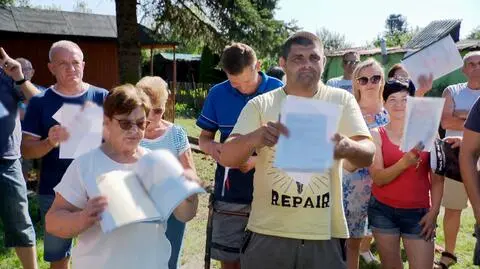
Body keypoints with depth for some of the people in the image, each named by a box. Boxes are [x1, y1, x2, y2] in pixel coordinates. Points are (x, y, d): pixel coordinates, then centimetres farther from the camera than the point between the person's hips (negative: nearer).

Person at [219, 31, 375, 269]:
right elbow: (226, 158, -7)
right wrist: (255, 138, -29)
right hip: (268, 234, 0)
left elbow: (368, 155, -6)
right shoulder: (261, 104, -1)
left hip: (325, 235, 1)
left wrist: (349, 148, -30)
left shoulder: (342, 100, 1)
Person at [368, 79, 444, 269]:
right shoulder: (377, 135, -1)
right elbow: (378, 178, -11)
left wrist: (434, 212, -5)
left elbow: (437, 178, 3)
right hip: (383, 211, 0)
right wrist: (404, 162, -26)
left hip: (418, 212, 0)